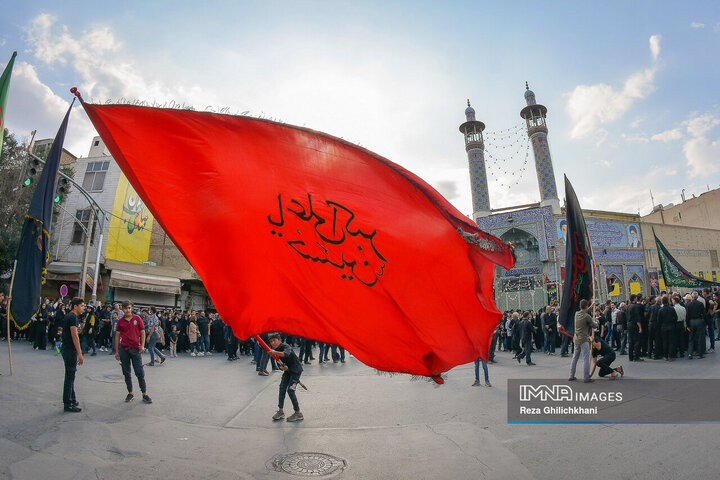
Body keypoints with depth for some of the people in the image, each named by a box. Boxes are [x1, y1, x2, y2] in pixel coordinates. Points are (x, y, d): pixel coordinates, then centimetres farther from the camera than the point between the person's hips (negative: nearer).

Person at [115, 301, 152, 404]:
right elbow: (117, 336, 9)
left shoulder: (137, 318, -1)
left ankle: (145, 394, 4)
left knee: (140, 372, -2)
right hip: (123, 349, 2)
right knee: (126, 373, 10)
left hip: (136, 349, -2)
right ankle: (130, 393, 21)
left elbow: (142, 332, 1)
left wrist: (142, 346, -8)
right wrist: (117, 351, 7)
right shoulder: (120, 321, 4)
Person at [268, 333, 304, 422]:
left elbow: (286, 354, -47)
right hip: (287, 370, 8)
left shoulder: (286, 346, -24)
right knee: (282, 388, 2)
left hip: (296, 369, -8)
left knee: (290, 390, -11)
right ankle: (280, 411, 16)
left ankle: (298, 413, 1)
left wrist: (275, 352, -61)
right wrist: (283, 367, -18)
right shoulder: (275, 350, 0)